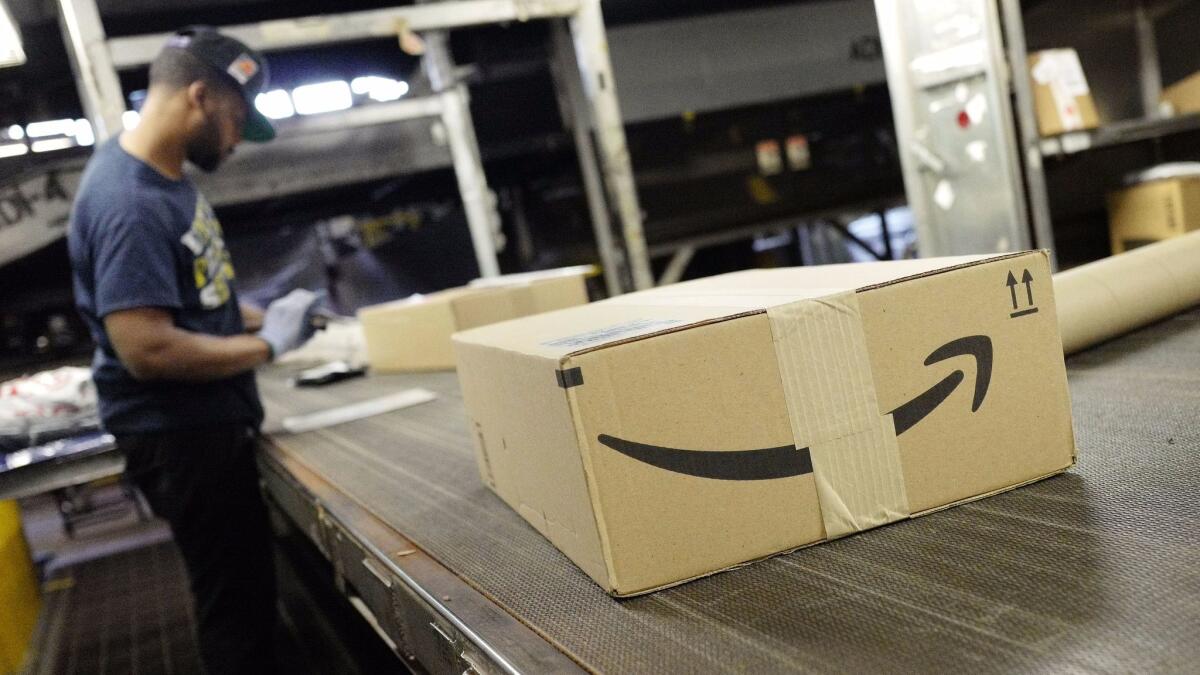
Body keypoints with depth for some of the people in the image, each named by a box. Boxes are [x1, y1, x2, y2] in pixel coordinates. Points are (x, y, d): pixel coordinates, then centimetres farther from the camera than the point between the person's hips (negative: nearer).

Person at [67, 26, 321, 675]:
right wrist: (267, 345, -18)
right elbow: (147, 349, -28)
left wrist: (257, 317, 4)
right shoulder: (126, 202, -23)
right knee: (234, 597, 5)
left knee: (245, 586, 22)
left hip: (215, 421, 9)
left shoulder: (166, 178, 7)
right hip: (180, 434, -9)